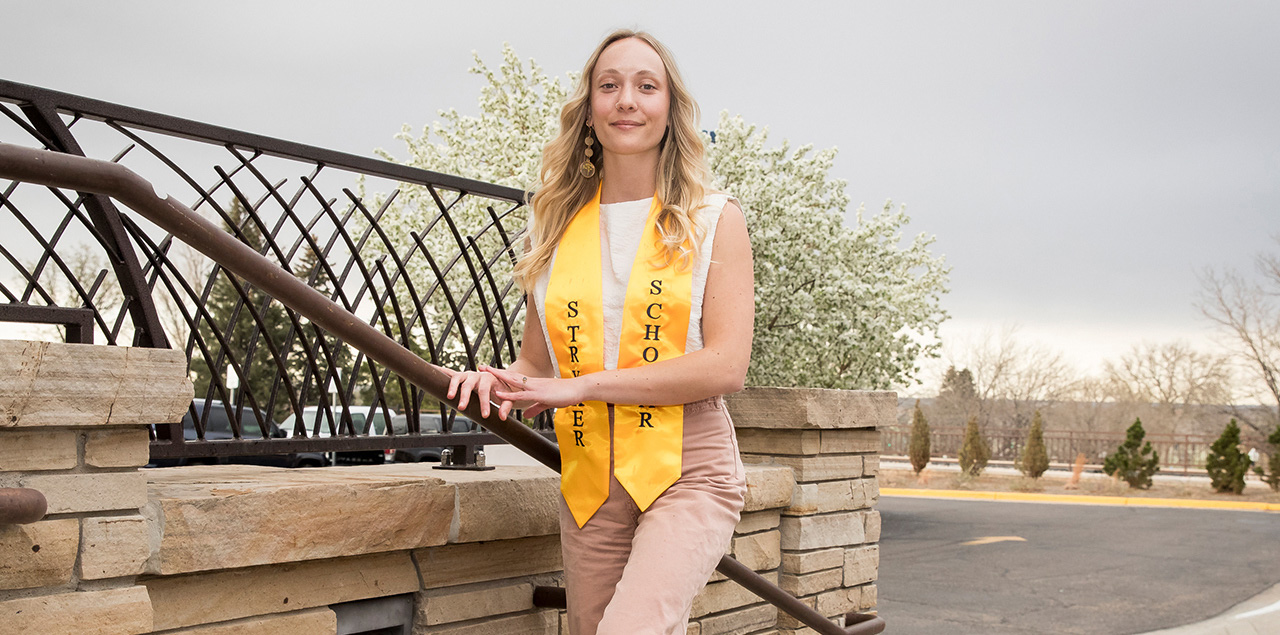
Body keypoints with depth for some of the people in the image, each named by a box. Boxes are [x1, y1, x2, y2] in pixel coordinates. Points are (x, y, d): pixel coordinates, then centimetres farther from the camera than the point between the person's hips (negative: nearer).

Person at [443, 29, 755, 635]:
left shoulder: (713, 218, 1)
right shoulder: (559, 227, 10)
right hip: (588, 482, 4)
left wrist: (580, 386, -14)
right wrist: (499, 380, -7)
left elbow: (726, 365, -10)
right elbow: (537, 362, 17)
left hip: (687, 473, -4)